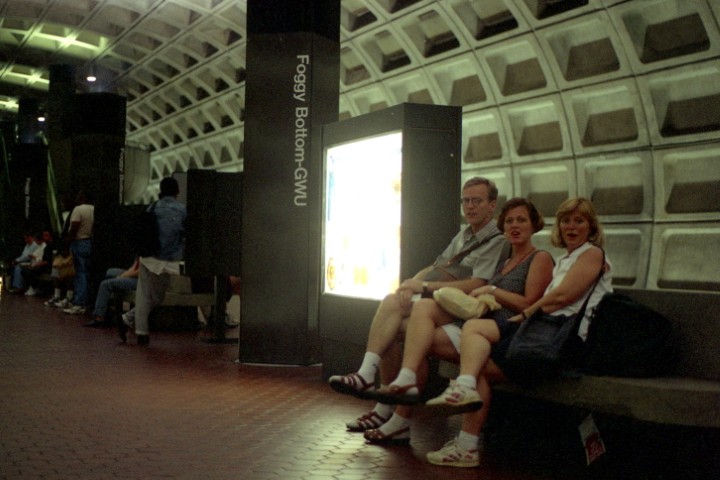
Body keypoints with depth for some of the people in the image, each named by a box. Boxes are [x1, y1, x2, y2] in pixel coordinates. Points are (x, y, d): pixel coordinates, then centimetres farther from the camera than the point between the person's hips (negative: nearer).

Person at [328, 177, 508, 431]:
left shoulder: (497, 241, -4)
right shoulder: (463, 235, 24)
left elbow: (475, 285, -16)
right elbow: (435, 268, 23)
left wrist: (425, 286, -14)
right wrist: (412, 283, -1)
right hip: (438, 302, 7)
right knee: (391, 301, -20)